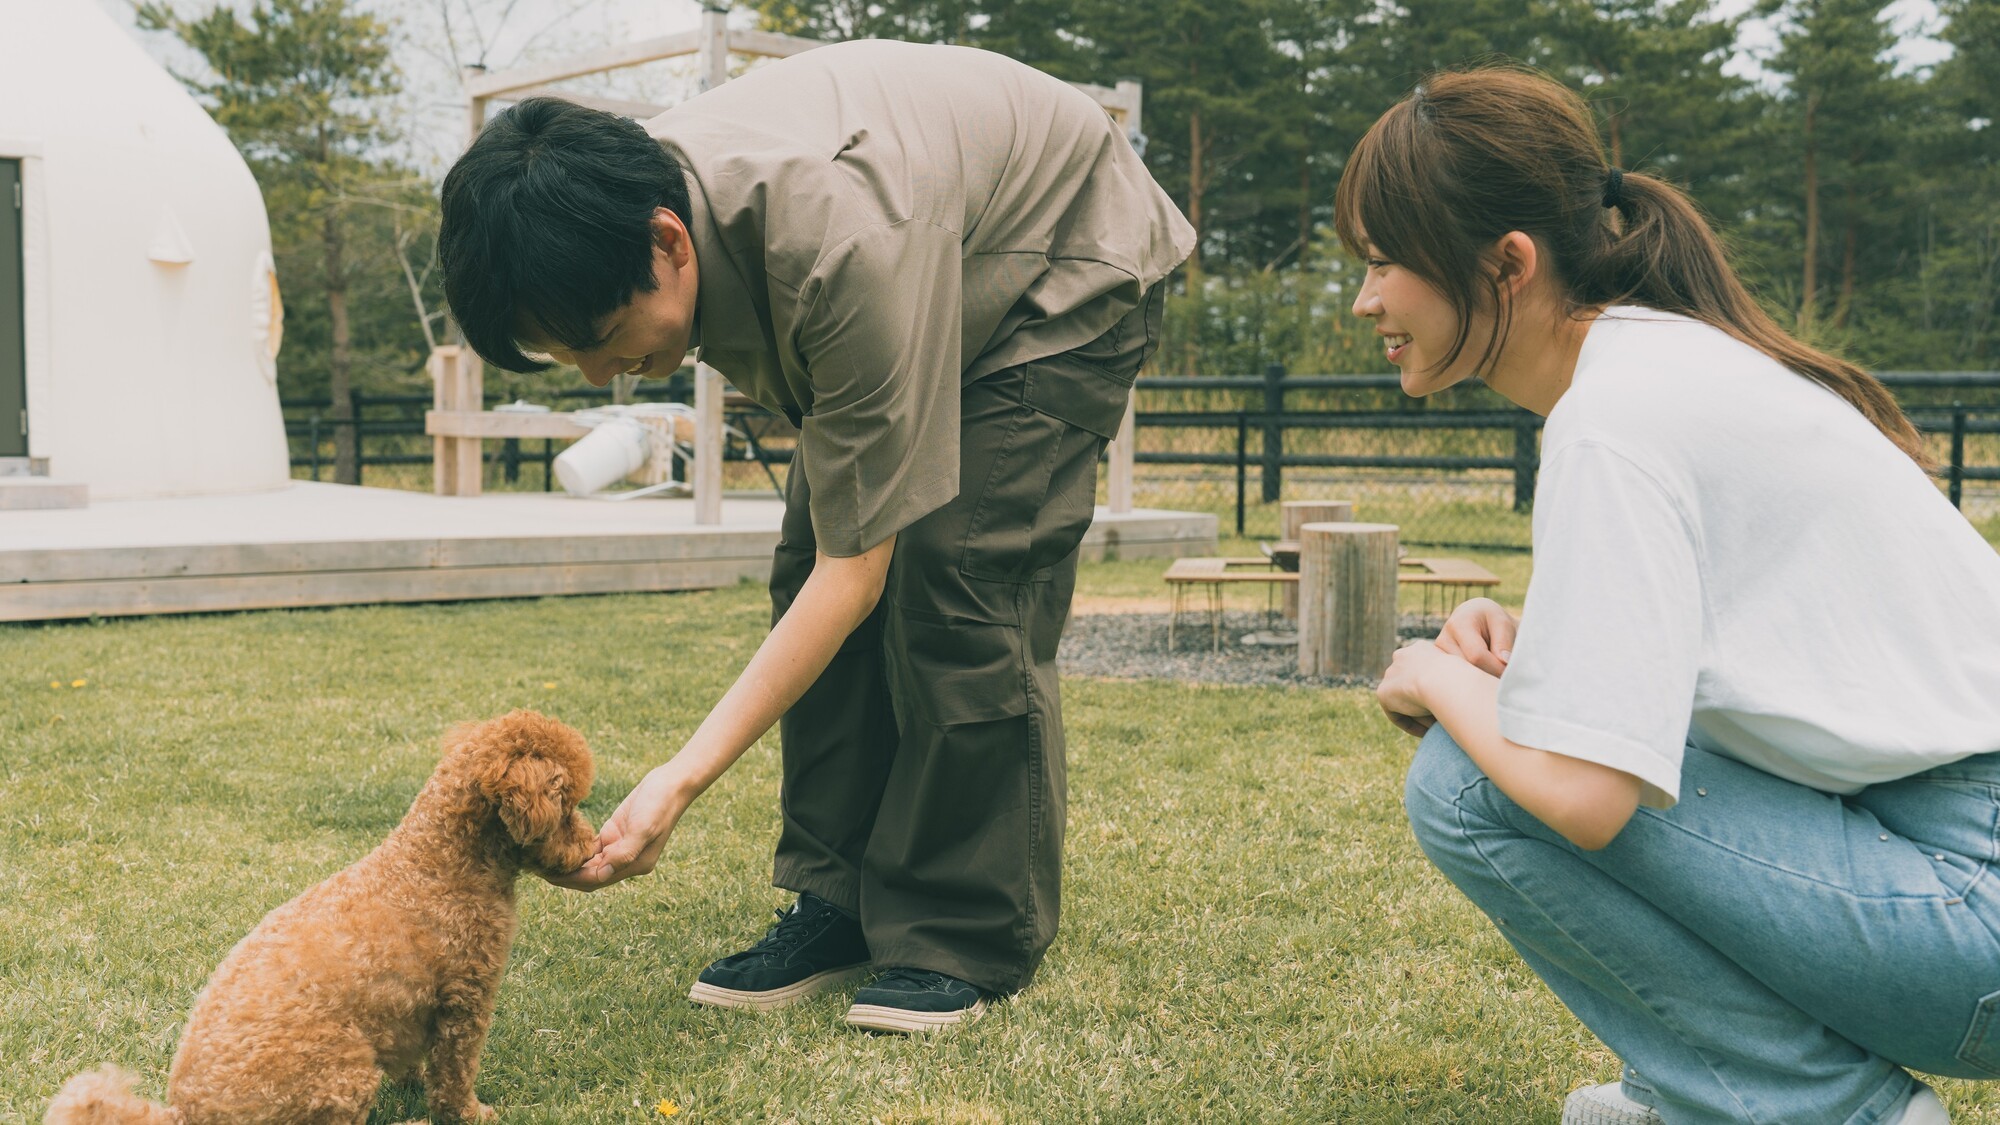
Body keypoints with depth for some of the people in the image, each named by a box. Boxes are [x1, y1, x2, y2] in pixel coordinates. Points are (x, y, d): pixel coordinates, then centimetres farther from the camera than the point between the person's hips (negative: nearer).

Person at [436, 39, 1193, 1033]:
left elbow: (856, 572, -38)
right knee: (808, 566, -6)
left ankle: (967, 941, -7)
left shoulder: (846, 245, -43)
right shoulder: (628, 198, -21)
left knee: (956, 579, -19)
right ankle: (840, 905, 3)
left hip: (1068, 266, -7)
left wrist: (682, 780, -41)